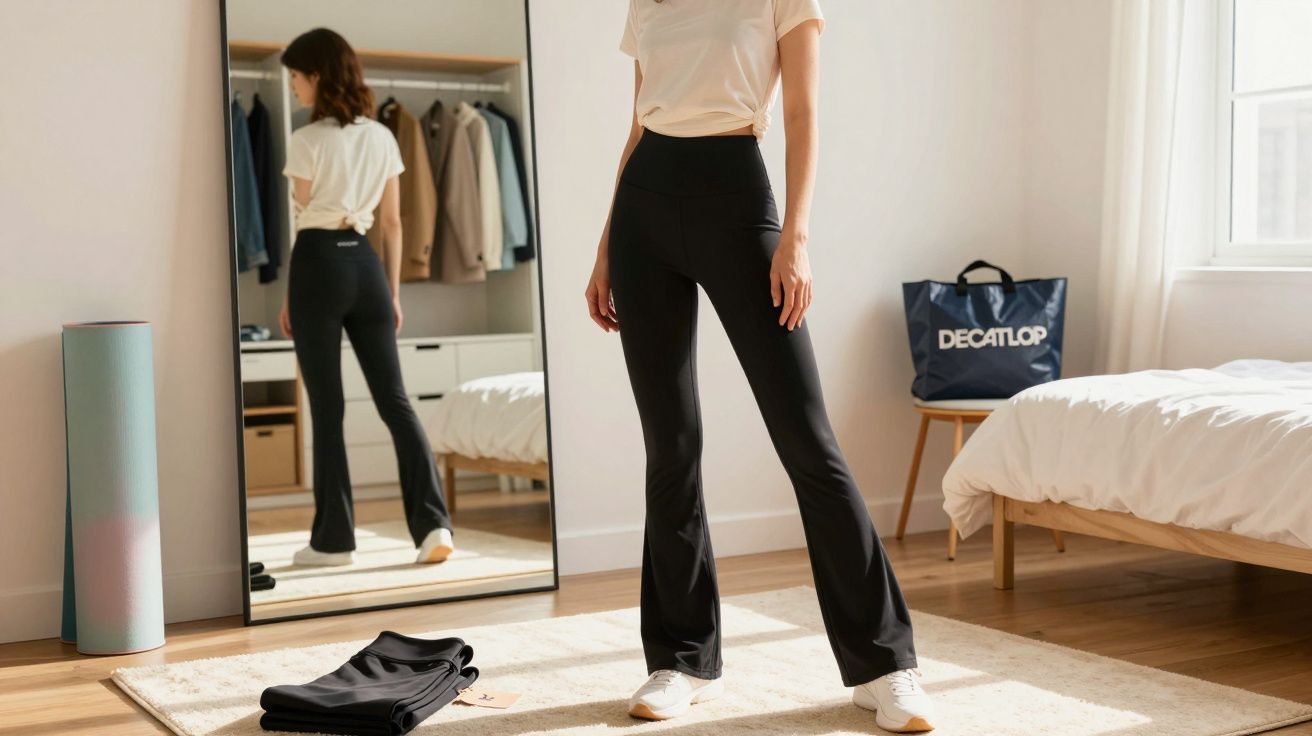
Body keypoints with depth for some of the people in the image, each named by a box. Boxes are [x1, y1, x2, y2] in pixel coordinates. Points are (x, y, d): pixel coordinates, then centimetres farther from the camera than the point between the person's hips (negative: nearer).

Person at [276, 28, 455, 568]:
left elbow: (301, 222, -3)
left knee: (326, 407, 1)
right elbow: (393, 223, 11)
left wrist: (288, 297, 6)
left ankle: (334, 538, 6)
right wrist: (394, 291, 16)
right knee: (395, 399, 3)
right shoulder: (382, 138, 9)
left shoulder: (306, 141, -6)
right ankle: (433, 523, -7)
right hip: (365, 264, 5)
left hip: (319, 264, -5)